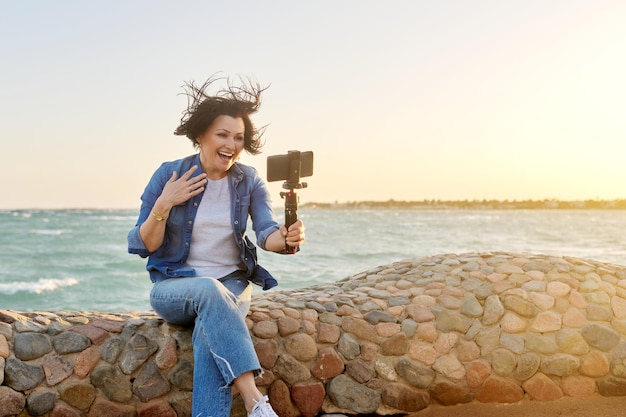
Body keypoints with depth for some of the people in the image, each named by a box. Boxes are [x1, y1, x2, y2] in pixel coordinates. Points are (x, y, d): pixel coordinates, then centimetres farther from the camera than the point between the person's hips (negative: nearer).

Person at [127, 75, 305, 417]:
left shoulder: (249, 182, 2)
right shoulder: (169, 175, -4)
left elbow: (266, 233, -13)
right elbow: (143, 247, -3)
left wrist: (286, 238, -37)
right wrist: (163, 205, -20)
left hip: (232, 284, 2)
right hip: (174, 287, -2)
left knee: (209, 332, -33)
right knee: (210, 290, -37)